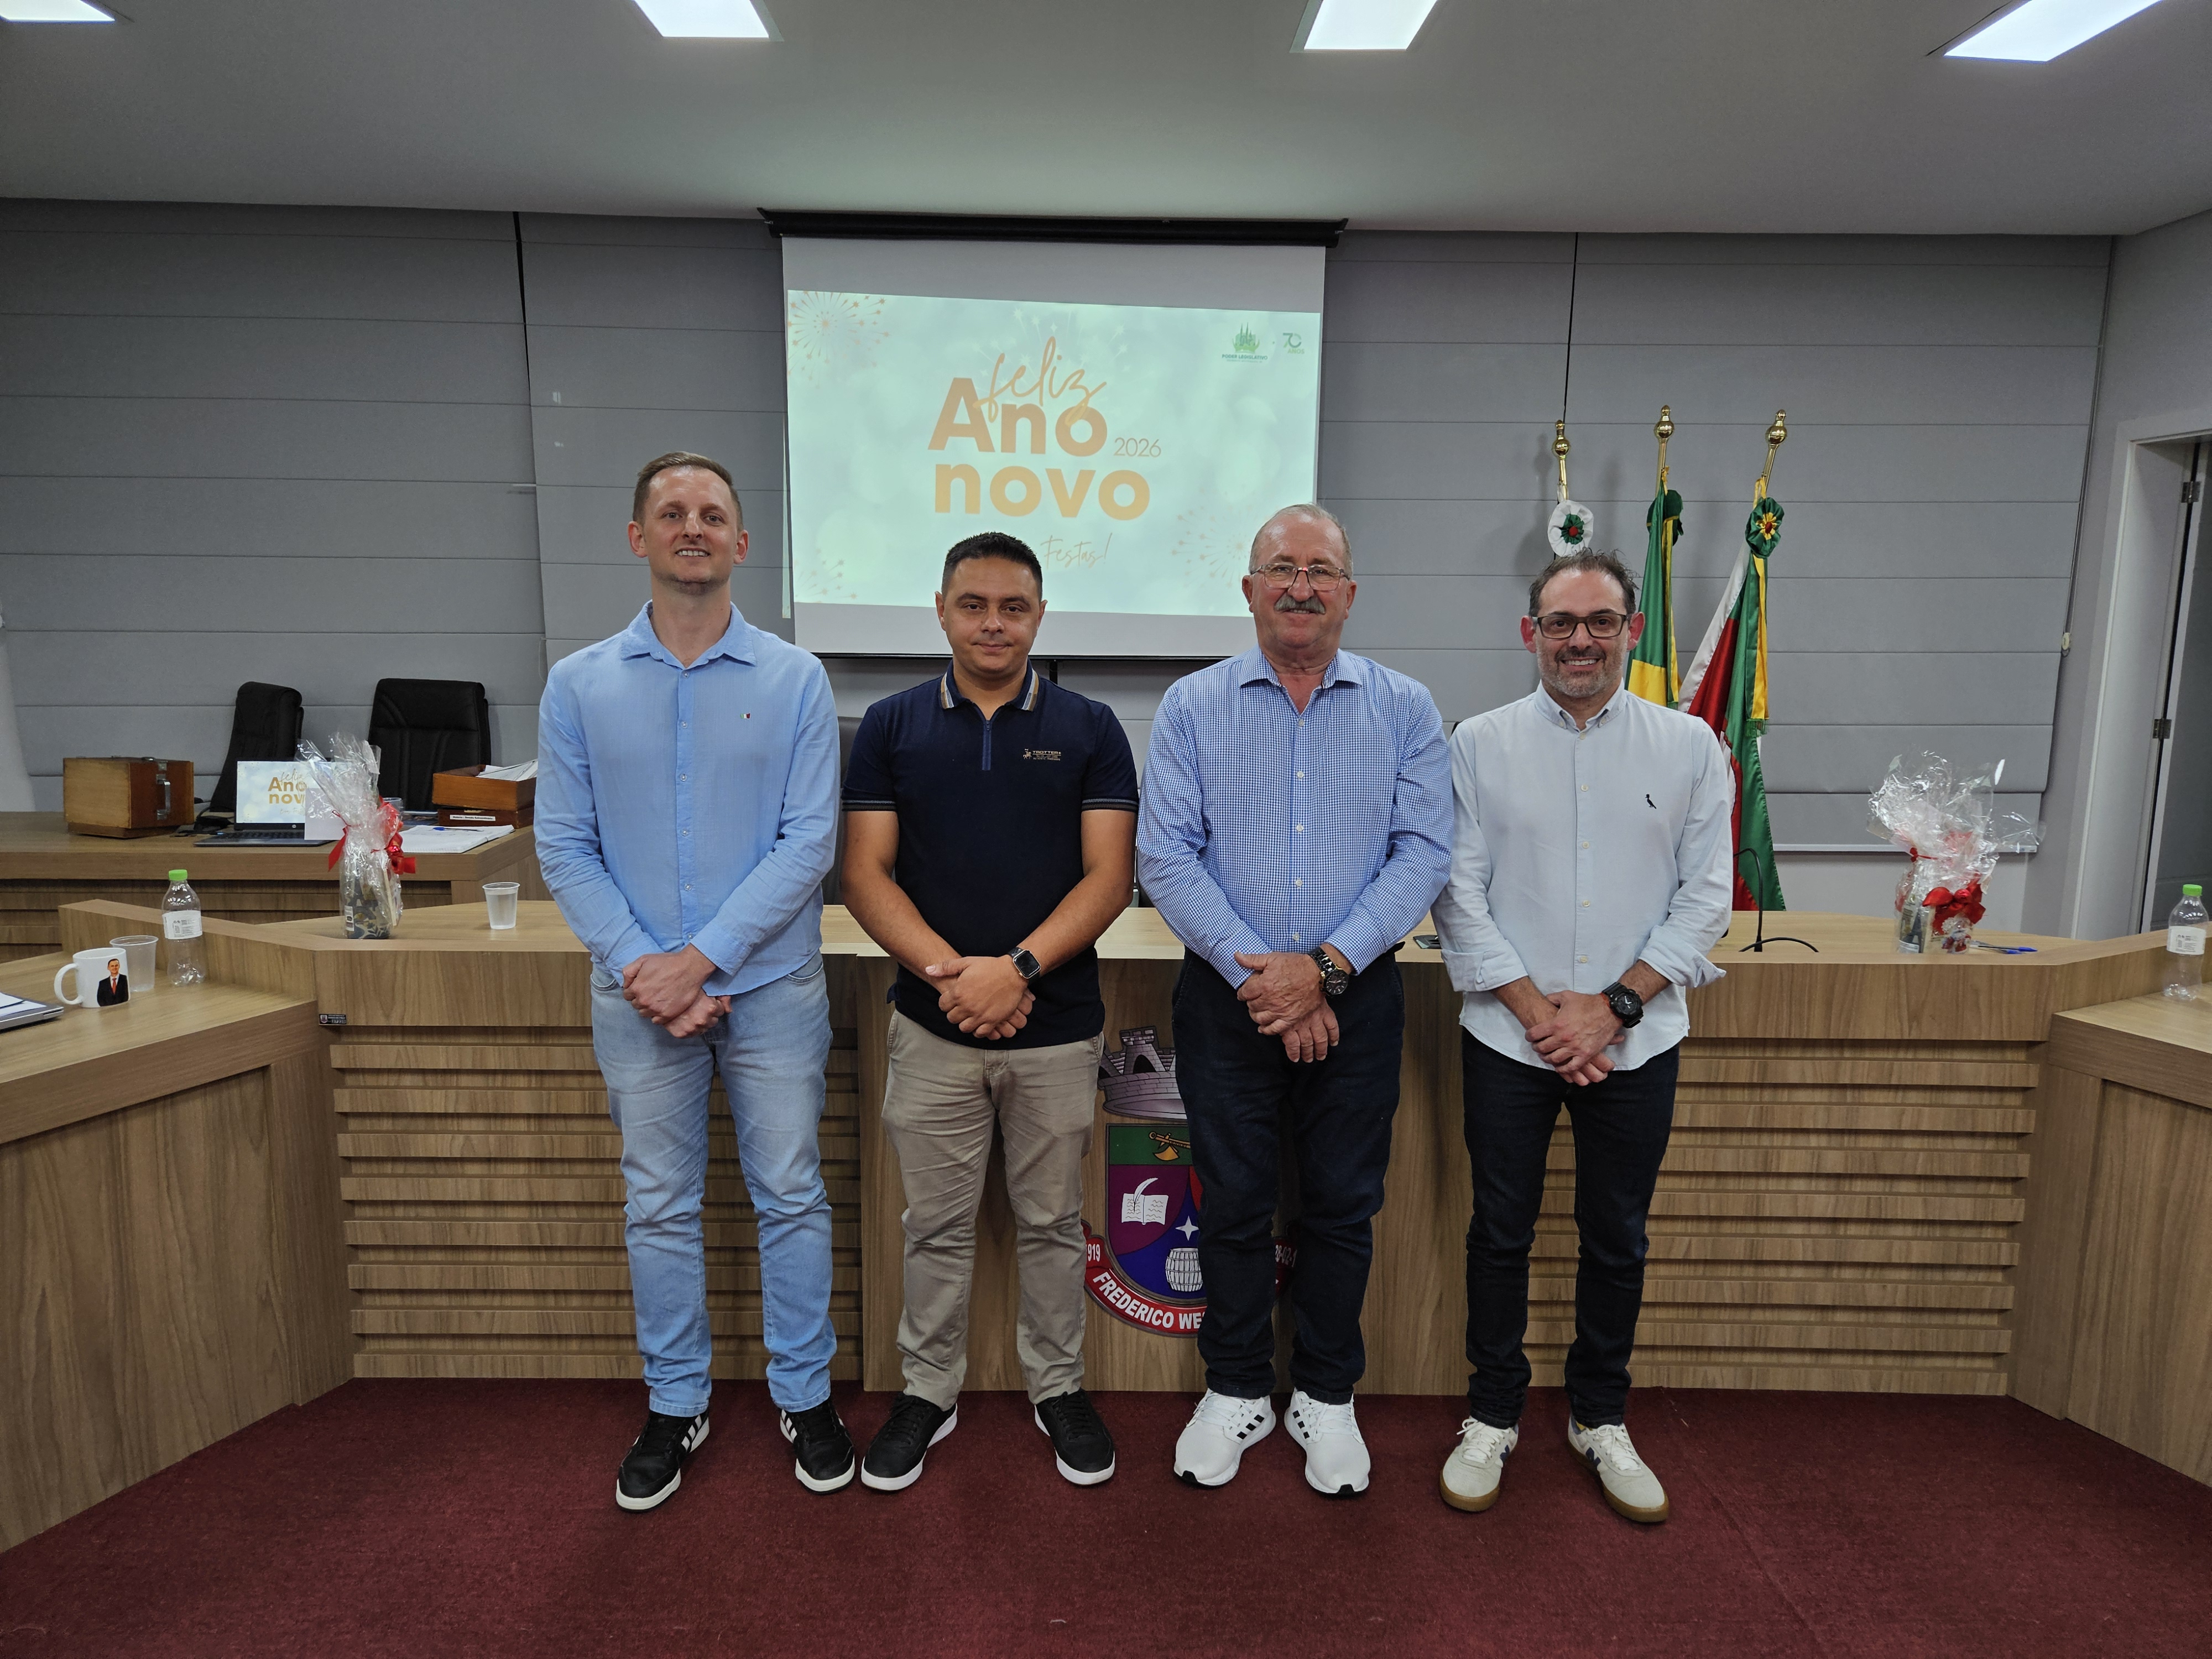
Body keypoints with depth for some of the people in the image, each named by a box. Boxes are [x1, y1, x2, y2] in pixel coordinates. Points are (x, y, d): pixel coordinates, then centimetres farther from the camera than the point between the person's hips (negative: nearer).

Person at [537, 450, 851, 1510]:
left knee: (790, 1197, 9)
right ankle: (674, 1407, 32)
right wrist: (639, 966, -12)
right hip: (639, 993, 2)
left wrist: (703, 956, -15)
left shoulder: (794, 680, -3)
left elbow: (810, 842, -9)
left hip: (771, 986, -1)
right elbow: (564, 847, 0)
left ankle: (805, 1396, 28)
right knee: (659, 1208, 13)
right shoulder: (579, 685, 2)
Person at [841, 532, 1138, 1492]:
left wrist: (1018, 966, -20)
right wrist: (948, 970, -18)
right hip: (932, 1025, 1)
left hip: (1058, 1026, 0)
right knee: (937, 1226, 14)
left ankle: (1059, 1388, 34)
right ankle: (928, 1392, 33)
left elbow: (1109, 875, -6)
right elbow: (866, 875, -3)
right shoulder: (892, 726, 2)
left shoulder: (1089, 728, 0)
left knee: (1051, 1223, 14)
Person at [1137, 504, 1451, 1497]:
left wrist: (1326, 967, -16)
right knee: (1233, 1202, 10)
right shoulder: (1192, 707, 2)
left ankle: (1327, 1395, 32)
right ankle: (1237, 1390, 31)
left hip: (1357, 999, 1)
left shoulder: (1404, 709, 4)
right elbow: (1165, 856, -6)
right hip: (1226, 997, 0)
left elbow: (1423, 853, -5)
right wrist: (1257, 974, -15)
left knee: (1343, 1207, 11)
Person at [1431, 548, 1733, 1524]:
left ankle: (1599, 1418, 34)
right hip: (1508, 1038, -1)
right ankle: (1492, 1415, 28)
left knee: (1617, 1239, 14)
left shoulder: (1689, 748, 2)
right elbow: (1459, 893, -4)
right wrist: (1536, 1007, -11)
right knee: (1502, 1231, 9)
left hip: (1636, 1041, 1)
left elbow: (1705, 899, -1)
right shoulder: (1480, 745, -1)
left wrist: (1613, 1006, -10)